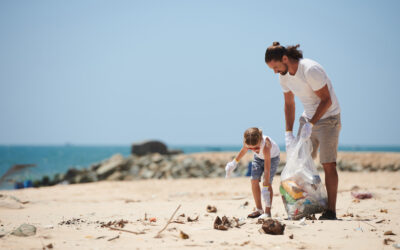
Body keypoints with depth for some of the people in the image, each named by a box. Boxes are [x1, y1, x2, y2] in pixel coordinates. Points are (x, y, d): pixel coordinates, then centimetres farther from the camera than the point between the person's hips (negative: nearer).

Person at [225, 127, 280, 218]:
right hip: (258, 157, 5)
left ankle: (268, 212, -11)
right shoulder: (247, 142, -32)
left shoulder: (265, 145, -45)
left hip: (272, 157, -5)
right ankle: (259, 210, 7)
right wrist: (234, 163, 3)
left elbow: (267, 169, -45)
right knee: (254, 180, -5)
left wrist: (265, 189, -47)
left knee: (268, 182, -17)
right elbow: (244, 150, -4)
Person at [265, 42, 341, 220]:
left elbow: (326, 100, -22)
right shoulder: (283, 76, -3)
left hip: (328, 118, -7)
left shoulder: (310, 70, -26)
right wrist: (288, 133, 3)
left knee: (328, 164, -11)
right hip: (308, 118, 7)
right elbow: (289, 104, 9)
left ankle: (331, 210, -7)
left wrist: (311, 124, -25)